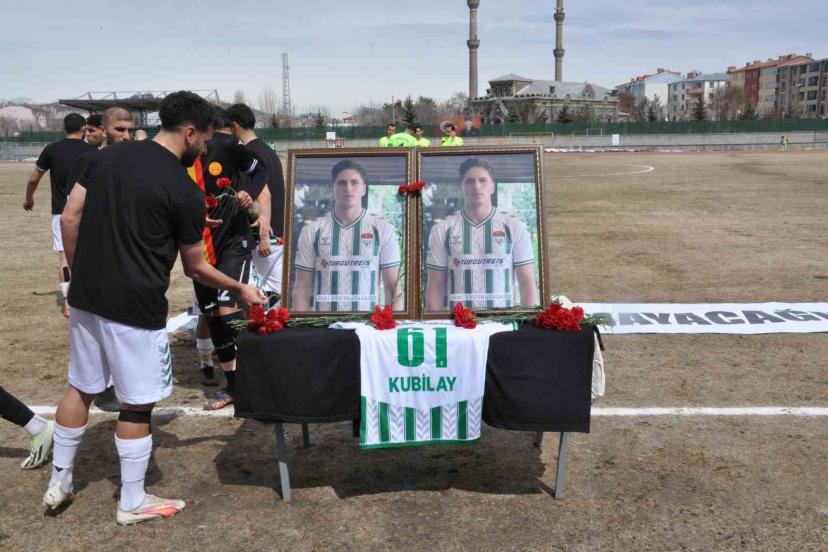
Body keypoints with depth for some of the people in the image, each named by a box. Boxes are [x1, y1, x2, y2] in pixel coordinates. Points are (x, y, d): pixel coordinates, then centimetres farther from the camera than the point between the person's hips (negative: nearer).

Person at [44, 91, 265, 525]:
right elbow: (195, 267, -2)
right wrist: (239, 289, 12)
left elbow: (70, 218, 7)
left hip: (86, 297, 7)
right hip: (134, 308, -7)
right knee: (137, 404, 8)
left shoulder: (110, 155, 6)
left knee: (80, 388, 21)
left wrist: (83, 273, 17)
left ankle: (58, 482, 35)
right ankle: (131, 503, 22)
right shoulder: (185, 192, -11)